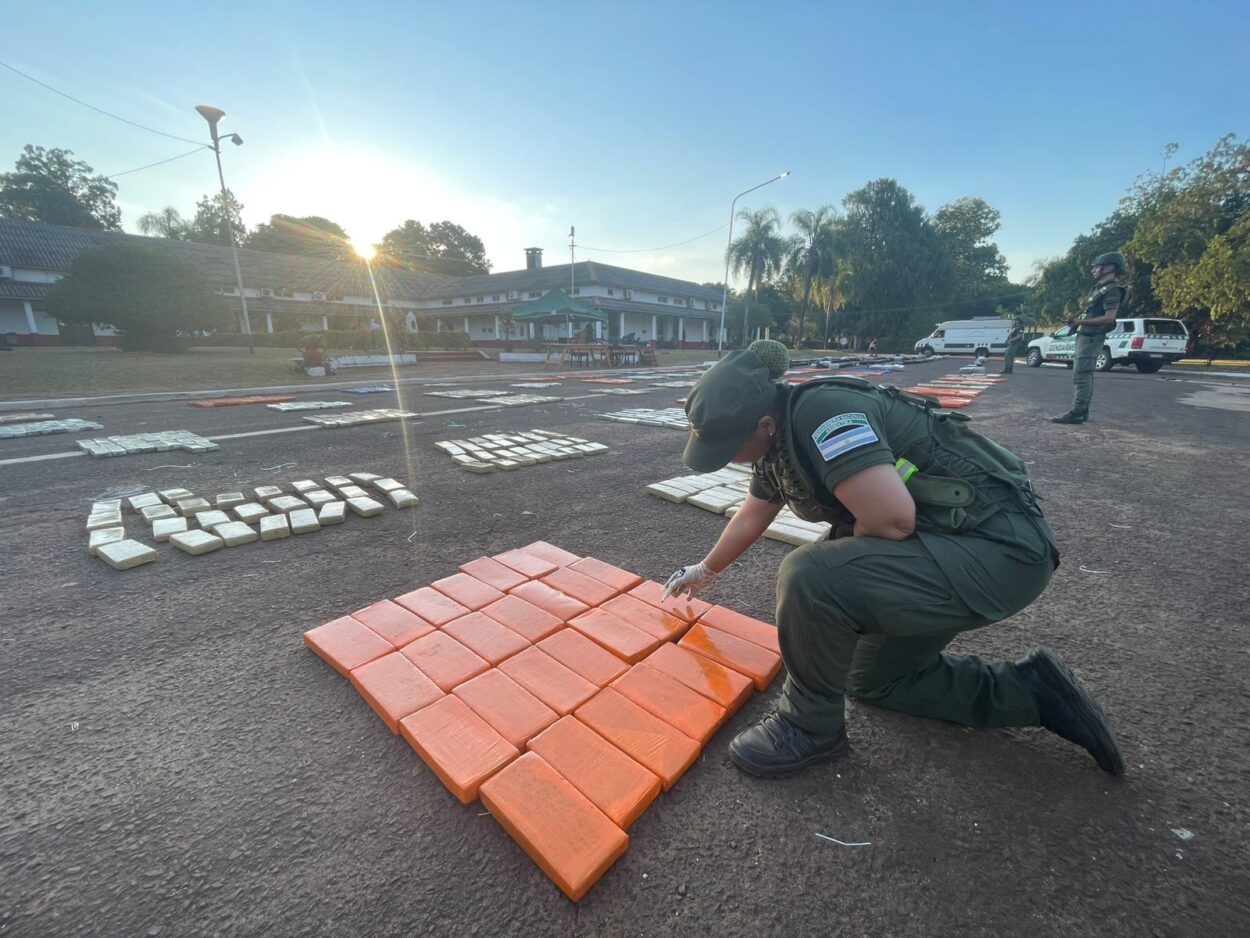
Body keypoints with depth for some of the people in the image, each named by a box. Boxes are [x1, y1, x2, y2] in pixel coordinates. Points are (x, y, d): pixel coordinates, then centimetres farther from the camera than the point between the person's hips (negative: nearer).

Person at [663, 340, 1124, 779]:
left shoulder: (821, 413, -26)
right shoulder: (775, 445, 3)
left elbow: (893, 518, -33)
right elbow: (750, 517, 18)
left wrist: (848, 547, -10)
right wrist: (706, 570, 31)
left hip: (997, 547, -10)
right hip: (937, 546, 10)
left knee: (809, 577, -31)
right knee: (872, 679, 20)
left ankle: (811, 725, -4)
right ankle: (1030, 690, 26)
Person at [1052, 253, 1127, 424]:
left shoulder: (1112, 290, -11)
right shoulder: (1100, 288, 20)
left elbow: (1109, 317, -20)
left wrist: (1081, 322, -20)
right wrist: (1078, 319, 10)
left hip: (1091, 337, -10)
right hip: (1086, 336, 10)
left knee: (1080, 375, -15)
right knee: (1085, 374, 10)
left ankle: (1077, 413, -18)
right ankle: (1082, 411, 13)